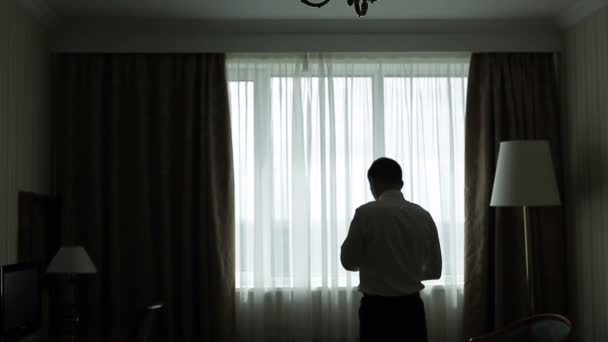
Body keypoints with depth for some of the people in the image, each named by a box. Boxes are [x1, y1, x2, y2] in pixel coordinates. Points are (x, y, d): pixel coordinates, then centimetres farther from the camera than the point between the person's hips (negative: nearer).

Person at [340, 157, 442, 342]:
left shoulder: (366, 213, -11)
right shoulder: (423, 216, 2)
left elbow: (349, 262, -4)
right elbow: (434, 269, 7)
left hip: (377, 309, -4)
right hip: (411, 308, 4)